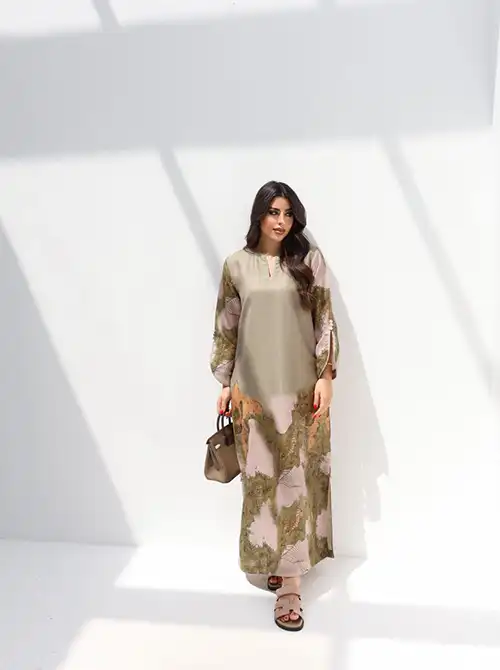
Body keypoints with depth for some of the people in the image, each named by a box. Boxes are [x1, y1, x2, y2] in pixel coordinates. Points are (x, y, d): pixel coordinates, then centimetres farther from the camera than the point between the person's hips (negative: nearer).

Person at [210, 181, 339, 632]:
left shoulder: (310, 261, 1)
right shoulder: (236, 266, 4)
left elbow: (325, 321, -1)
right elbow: (226, 327, 7)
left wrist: (325, 377, -8)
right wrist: (225, 382, 5)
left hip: (301, 388, -1)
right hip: (253, 389, 1)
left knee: (296, 476, 2)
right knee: (262, 477, 6)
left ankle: (290, 582, 10)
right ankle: (275, 558, 26)